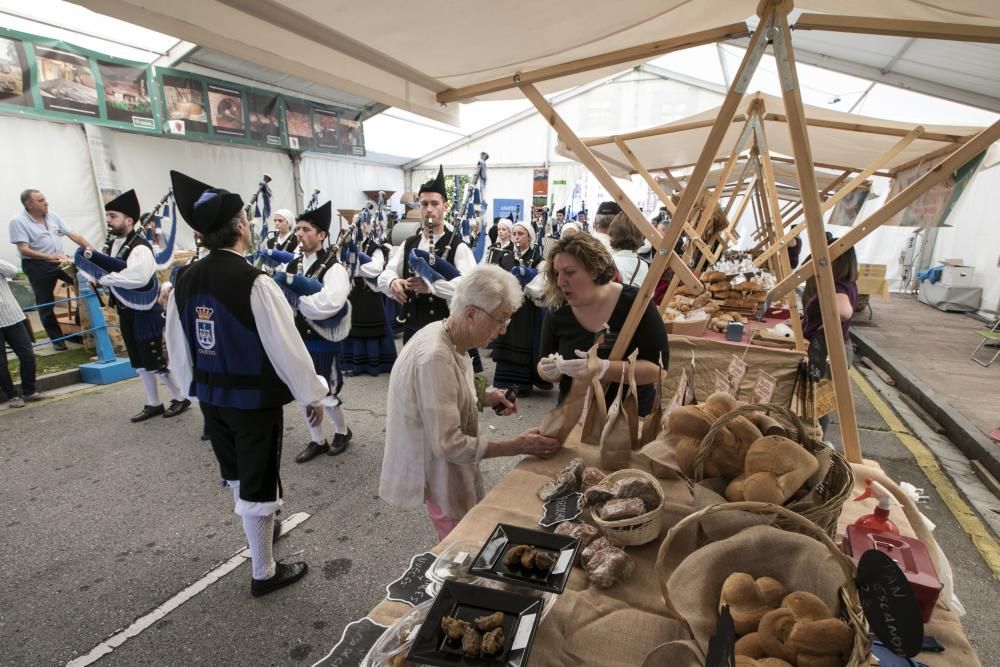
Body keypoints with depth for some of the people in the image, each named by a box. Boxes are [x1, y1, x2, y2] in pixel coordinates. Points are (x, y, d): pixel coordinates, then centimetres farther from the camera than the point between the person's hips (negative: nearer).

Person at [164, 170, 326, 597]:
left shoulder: (185, 281, -2)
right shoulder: (255, 283, -24)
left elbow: (177, 348, 7)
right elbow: (287, 347, -21)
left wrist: (196, 387, 22)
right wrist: (311, 395, -9)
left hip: (211, 395, 7)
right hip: (255, 398, -7)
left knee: (237, 474, 27)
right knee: (258, 483, 8)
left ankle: (259, 527, 52)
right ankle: (264, 573, 24)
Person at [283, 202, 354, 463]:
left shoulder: (333, 268, -15)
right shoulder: (292, 265, 5)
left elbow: (326, 305, -30)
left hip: (322, 342, -6)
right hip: (297, 339, 6)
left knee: (326, 394, 6)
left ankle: (343, 431, 34)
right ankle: (317, 441, 34)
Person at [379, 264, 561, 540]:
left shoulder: (447, 335, -3)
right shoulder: (435, 357, -31)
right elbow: (447, 444, -30)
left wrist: (484, 397, -5)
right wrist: (517, 445, -26)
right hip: (438, 473, -9)